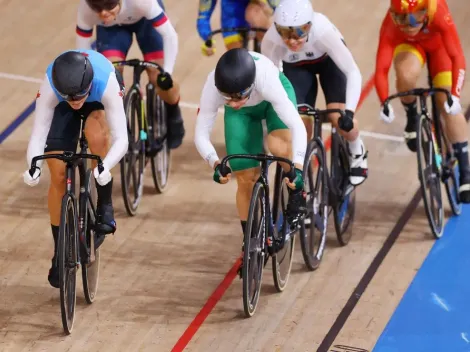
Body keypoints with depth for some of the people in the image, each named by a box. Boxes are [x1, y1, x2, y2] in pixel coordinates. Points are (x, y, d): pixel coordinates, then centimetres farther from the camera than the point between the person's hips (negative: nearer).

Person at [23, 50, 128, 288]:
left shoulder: (106, 83, -43)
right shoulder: (49, 88, -39)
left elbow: (121, 139, -43)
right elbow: (38, 135, -36)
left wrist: (105, 167, -61)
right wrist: (33, 167, -55)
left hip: (99, 100, -1)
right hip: (61, 107, 1)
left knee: (96, 135, -36)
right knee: (58, 176, -6)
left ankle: (105, 208, -15)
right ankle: (59, 253, 10)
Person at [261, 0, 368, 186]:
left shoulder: (322, 30, -41)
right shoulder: (271, 40, -37)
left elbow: (353, 73, -36)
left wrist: (349, 111, -46)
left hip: (329, 60, -2)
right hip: (296, 66, 2)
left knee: (338, 117, -17)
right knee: (301, 121, -13)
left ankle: (357, 152, 14)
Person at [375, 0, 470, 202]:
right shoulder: (391, 24, -37)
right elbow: (381, 68, -39)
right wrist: (384, 103, -49)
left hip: (437, 44, 0)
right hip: (409, 45, 0)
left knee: (448, 105, -11)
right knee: (406, 75, -34)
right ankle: (412, 119, -2)